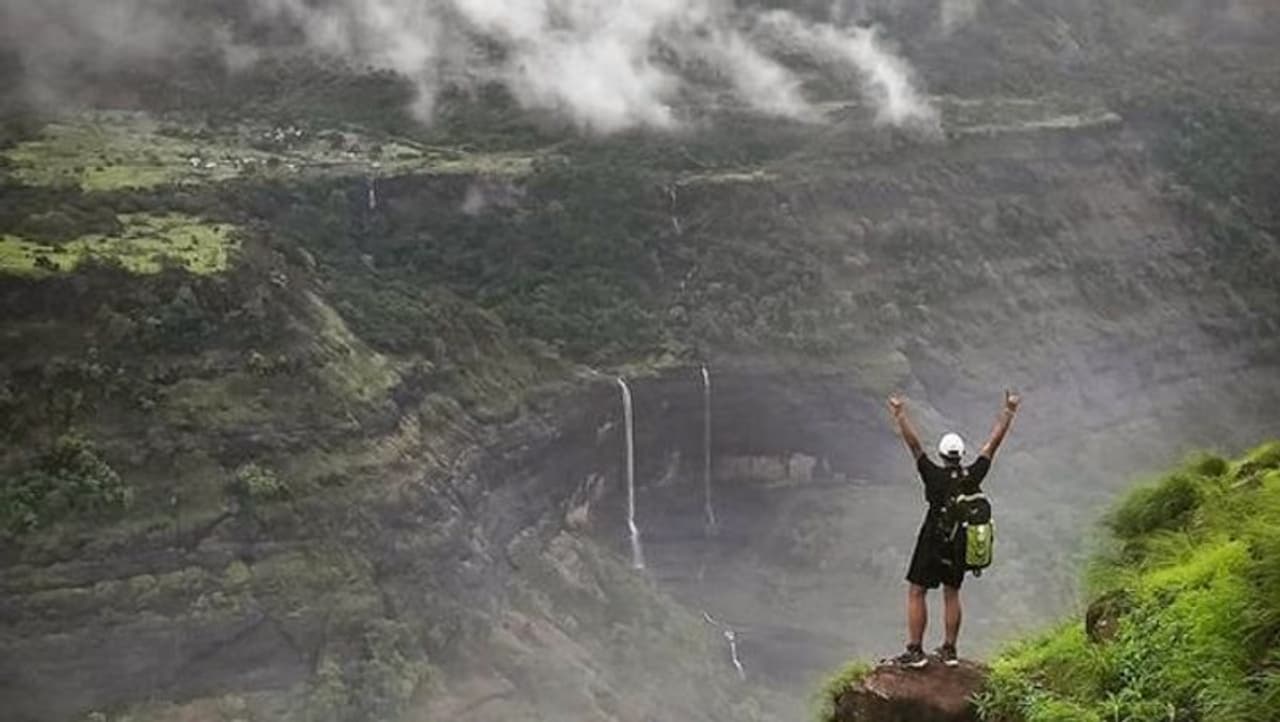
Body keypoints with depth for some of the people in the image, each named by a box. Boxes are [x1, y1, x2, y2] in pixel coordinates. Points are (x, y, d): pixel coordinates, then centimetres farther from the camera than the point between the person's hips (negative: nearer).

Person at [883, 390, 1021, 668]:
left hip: (933, 544, -5)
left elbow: (914, 444, -19)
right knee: (952, 594, 17)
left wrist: (900, 415, -18)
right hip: (962, 544, 5)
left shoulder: (935, 476, -17)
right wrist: (1008, 412, 8)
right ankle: (949, 650, 20)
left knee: (916, 593, 3)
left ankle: (915, 651, -1)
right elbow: (993, 443, 1)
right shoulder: (974, 476, -7)